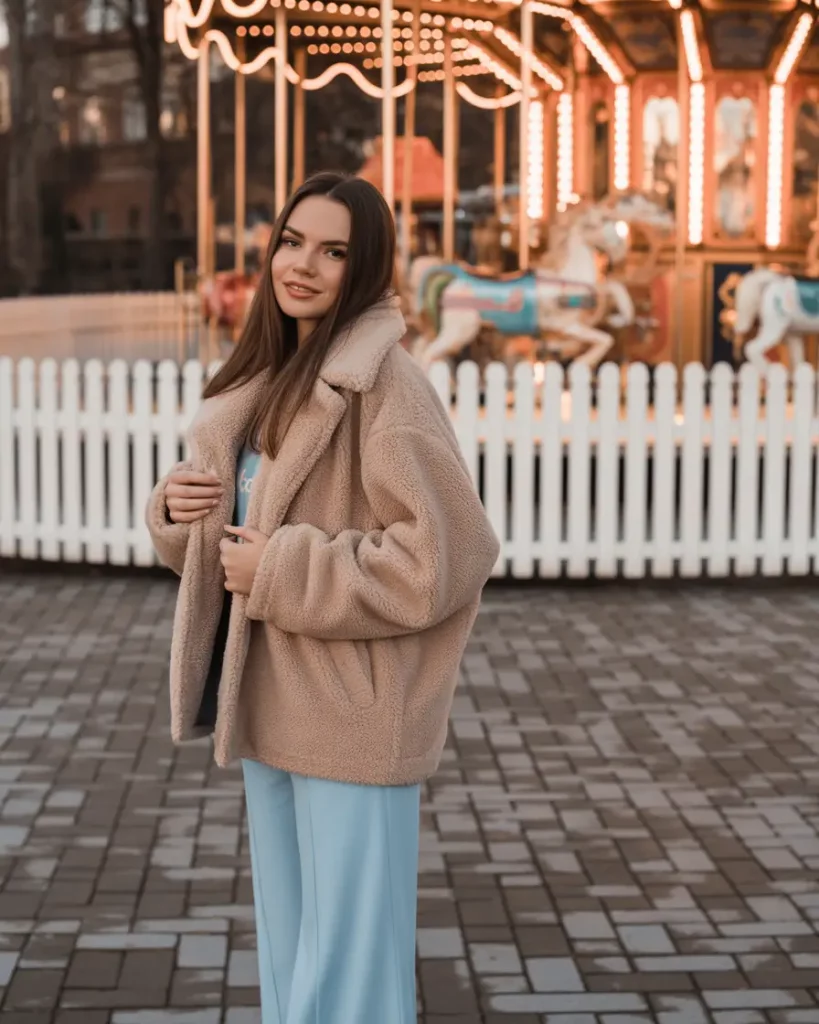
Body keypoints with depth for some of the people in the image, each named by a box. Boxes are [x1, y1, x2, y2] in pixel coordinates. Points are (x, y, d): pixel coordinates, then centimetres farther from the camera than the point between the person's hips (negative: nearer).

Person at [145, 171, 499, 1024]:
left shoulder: (383, 385, -16)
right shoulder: (269, 378, 10)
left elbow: (446, 554, -23)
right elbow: (225, 537, 18)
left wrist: (283, 573, -20)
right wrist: (178, 509, -4)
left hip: (353, 717, -8)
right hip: (267, 705, 8)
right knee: (285, 947, 20)